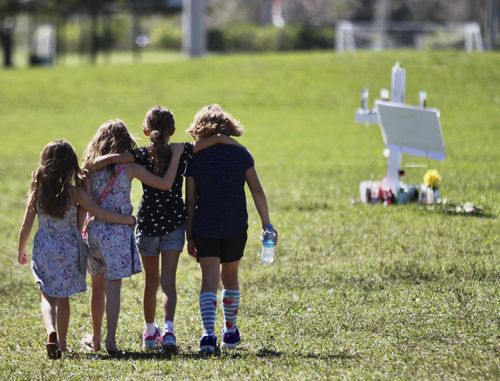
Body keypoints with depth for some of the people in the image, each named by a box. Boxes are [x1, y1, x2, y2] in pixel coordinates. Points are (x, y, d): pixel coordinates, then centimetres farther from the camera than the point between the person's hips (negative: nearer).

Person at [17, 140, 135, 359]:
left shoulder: (37, 191, -6)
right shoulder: (74, 193, -10)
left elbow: (26, 226, -1)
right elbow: (101, 214, -12)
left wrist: (20, 251, 14)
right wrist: (129, 220, 0)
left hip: (44, 250, 0)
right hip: (69, 249, 0)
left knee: (47, 297, 7)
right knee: (63, 298, 14)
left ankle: (51, 332, -20)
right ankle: (62, 343, 19)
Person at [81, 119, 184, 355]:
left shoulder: (91, 167, 4)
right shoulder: (129, 168, -5)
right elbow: (165, 184, -9)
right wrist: (176, 155, 0)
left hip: (95, 230, 3)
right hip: (118, 232, -3)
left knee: (98, 287, 16)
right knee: (113, 287, -5)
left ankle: (96, 339, 25)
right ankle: (111, 340, -14)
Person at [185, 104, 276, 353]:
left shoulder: (194, 158, -3)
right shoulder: (240, 154, 0)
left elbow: (189, 200, -2)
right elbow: (257, 191, -4)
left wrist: (189, 236, 4)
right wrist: (266, 224, 3)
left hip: (204, 230, -2)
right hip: (235, 228, 2)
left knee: (209, 281, -4)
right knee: (230, 278, 20)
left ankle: (208, 333, -23)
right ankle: (230, 332, 32)